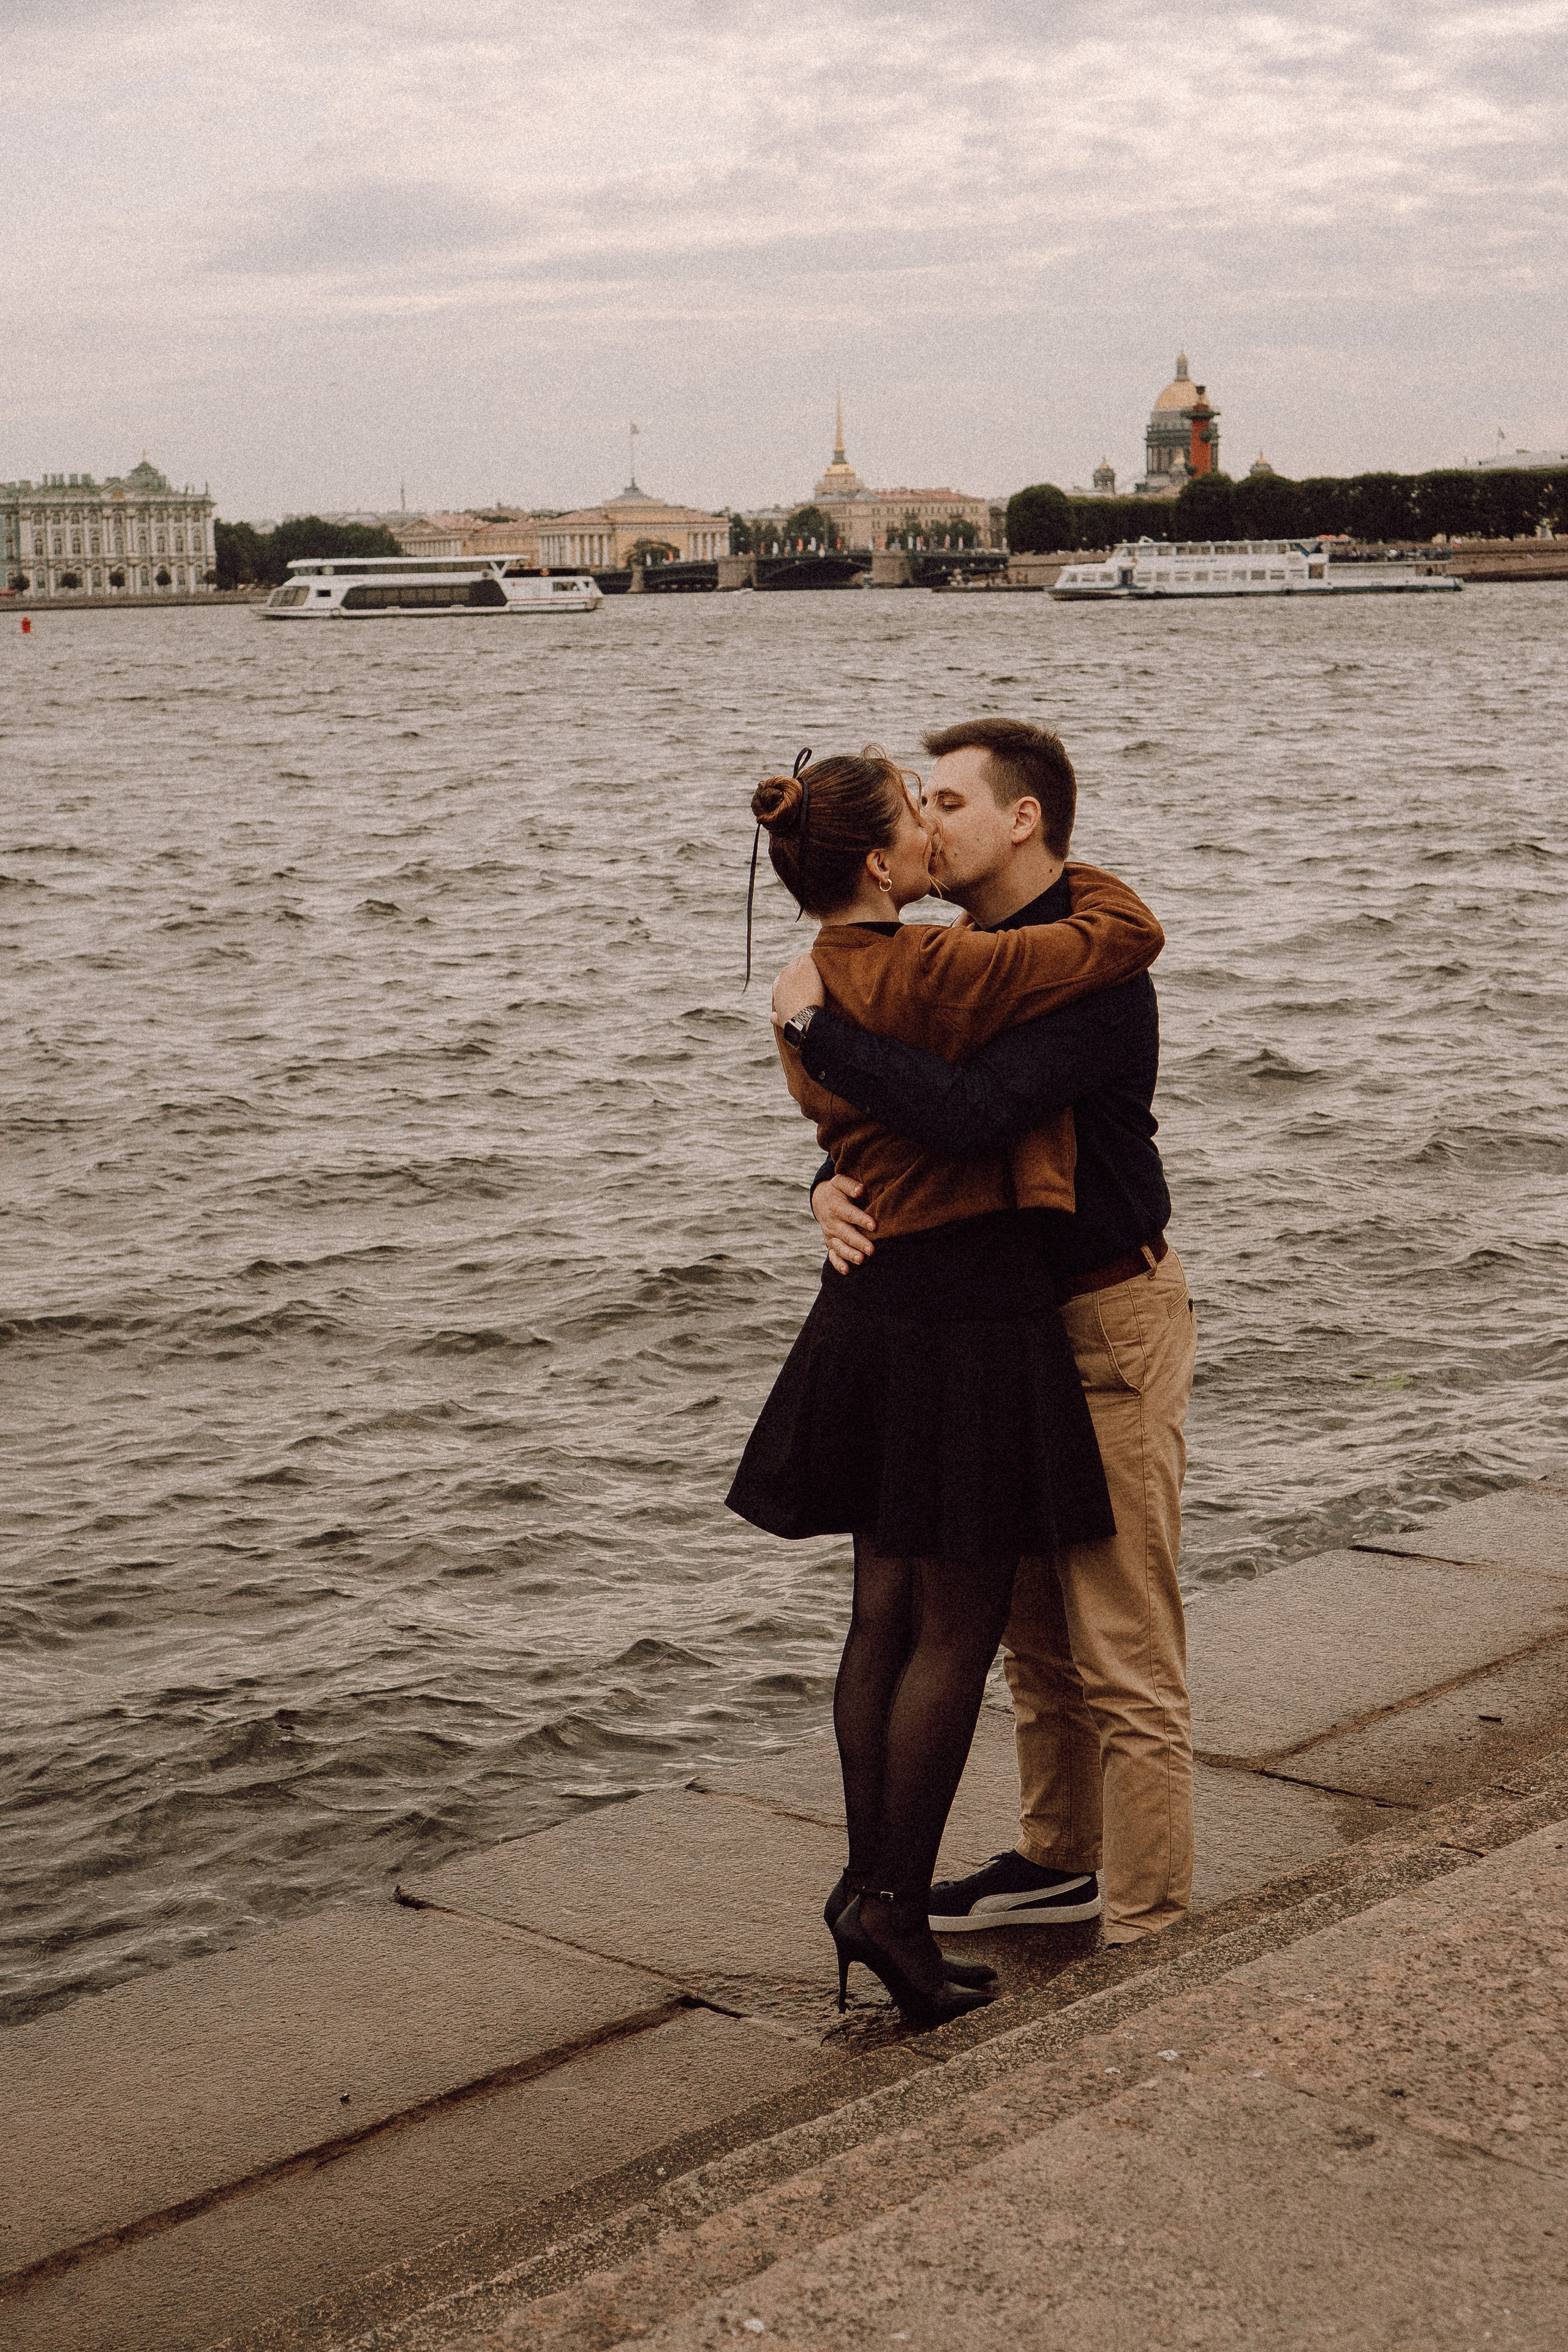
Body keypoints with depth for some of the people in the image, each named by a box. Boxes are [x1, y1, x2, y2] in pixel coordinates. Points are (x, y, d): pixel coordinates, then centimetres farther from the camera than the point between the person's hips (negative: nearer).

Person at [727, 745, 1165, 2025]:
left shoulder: (808, 989, 8)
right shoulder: (930, 971, -19)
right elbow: (1129, 934, -13)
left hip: (871, 1300, 9)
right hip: (969, 1307, -8)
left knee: (887, 1614, 15)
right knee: (957, 1630, 2)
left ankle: (872, 1881, 22)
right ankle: (895, 1901, 6)